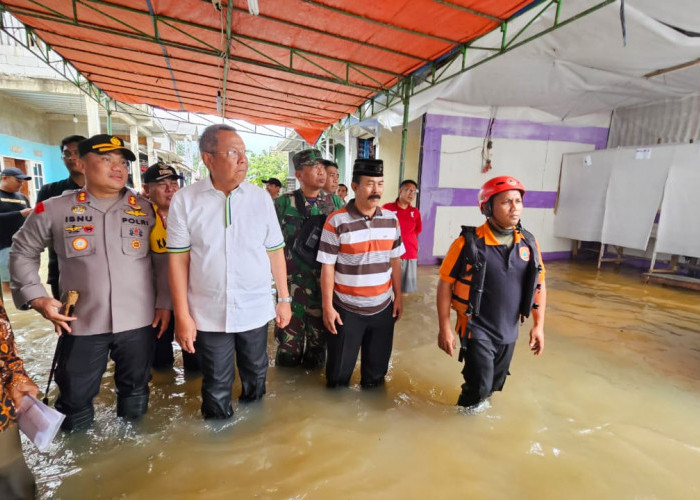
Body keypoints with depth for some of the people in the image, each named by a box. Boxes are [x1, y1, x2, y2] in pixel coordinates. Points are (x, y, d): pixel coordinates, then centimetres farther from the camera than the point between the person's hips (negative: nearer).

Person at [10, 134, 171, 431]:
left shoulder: (146, 210, 1)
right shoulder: (54, 209, -2)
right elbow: (23, 252, 10)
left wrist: (164, 302, 2)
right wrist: (36, 297, -1)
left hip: (139, 321, 1)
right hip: (81, 324, 0)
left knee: (135, 392, 18)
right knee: (75, 398, 15)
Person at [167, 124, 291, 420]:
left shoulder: (261, 198, -2)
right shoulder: (184, 200, -6)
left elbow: (275, 251, 1)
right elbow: (178, 259, -5)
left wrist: (284, 299, 2)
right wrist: (182, 315, -6)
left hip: (256, 311, 2)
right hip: (209, 315, -1)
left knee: (256, 375, 20)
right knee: (216, 386, 16)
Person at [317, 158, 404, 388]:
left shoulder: (391, 219, 1)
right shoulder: (336, 221, -13)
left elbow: (395, 261, 8)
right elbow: (327, 267, -11)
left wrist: (398, 296, 7)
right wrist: (327, 307, -11)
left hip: (383, 308, 4)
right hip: (347, 310, -3)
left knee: (376, 371, 19)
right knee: (339, 371, 13)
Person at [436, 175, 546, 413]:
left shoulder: (529, 243, -4)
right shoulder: (469, 243, -18)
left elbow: (539, 285, 7)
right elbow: (445, 284, -13)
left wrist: (538, 325, 5)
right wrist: (444, 327, -14)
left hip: (508, 331, 5)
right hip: (477, 329, -5)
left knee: (495, 383, 21)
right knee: (479, 385, -1)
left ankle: (479, 403, 52)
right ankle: (466, 411, 32)